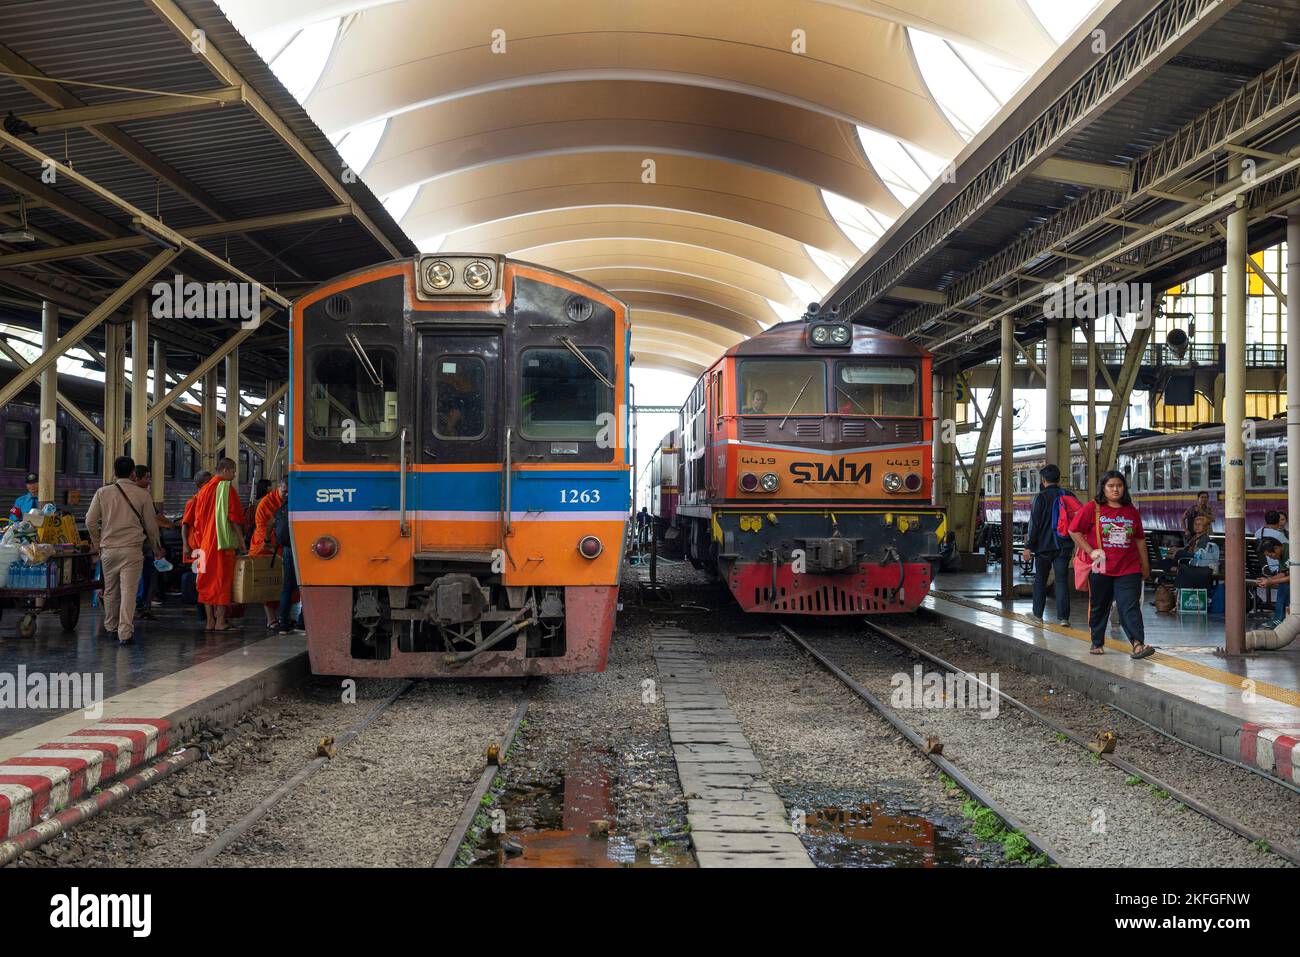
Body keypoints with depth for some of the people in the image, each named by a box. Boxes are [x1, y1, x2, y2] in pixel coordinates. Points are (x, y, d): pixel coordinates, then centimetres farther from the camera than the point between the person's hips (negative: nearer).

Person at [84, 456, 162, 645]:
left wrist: (97, 544, 17)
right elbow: (151, 525, 5)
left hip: (108, 549, 2)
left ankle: (111, 627, 30)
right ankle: (125, 633, -10)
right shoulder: (142, 495, 0)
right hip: (132, 549, -2)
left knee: (110, 590, 16)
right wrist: (156, 547, 20)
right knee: (129, 590, -4)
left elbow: (90, 521, 3)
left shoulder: (102, 493, 3)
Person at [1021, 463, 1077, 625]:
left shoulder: (1041, 497, -10)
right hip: (1064, 545, 3)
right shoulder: (1069, 496, 4)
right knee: (1062, 580, 3)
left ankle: (1037, 614, 17)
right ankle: (1063, 616, -4)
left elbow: (1034, 524, -11)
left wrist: (1028, 546, -7)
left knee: (1040, 580, 11)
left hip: (1044, 545, -3)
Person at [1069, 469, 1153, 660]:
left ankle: (1138, 644, -17)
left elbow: (1140, 539, 17)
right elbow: (1074, 531, -1)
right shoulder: (1092, 508, -1)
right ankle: (1097, 643, 24)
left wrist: (1145, 564, 19)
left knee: (1130, 607, -9)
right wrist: (1090, 551, -8)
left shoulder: (1132, 511, 9)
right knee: (1099, 607, 10)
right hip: (1101, 569, -1)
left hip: (1129, 569, 1)